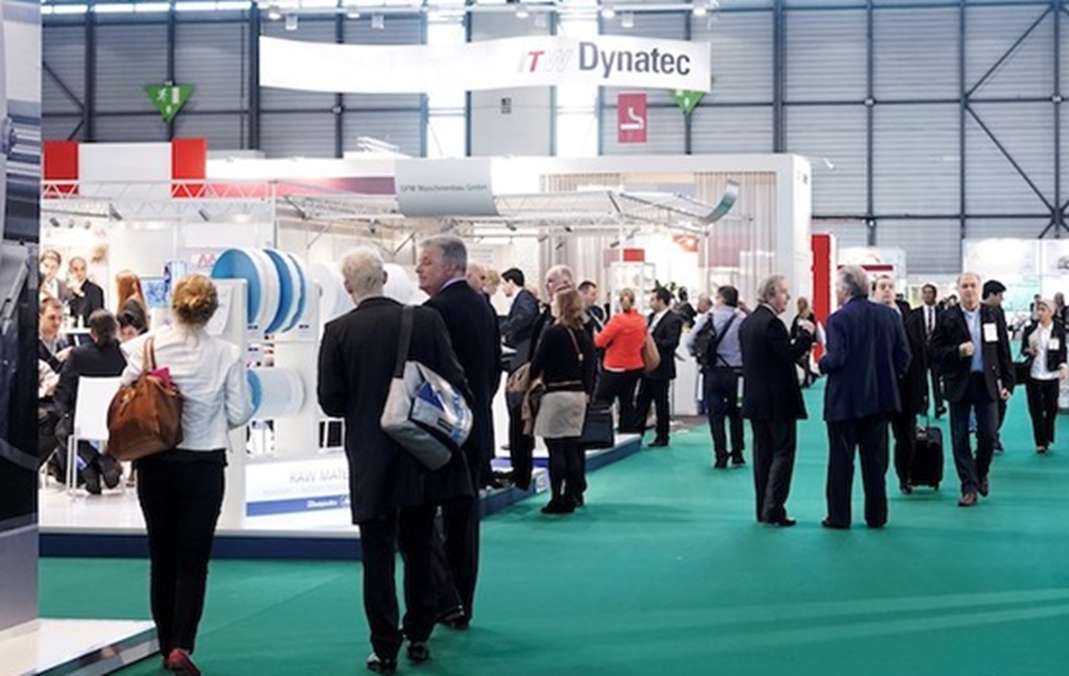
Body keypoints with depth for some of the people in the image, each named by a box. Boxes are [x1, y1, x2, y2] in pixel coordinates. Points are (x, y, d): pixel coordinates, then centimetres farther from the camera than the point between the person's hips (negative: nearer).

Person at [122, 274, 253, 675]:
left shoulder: (146, 347, -9)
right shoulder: (227, 355, -10)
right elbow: (239, 414, -6)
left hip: (154, 463, 2)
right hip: (202, 465, -2)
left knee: (162, 556, 14)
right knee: (193, 561, 4)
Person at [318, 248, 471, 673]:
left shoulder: (338, 332, -9)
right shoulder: (425, 320, -6)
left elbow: (330, 400, -7)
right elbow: (454, 382, -5)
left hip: (371, 462, -2)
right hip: (422, 458, 2)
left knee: (378, 557, 5)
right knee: (419, 551, 15)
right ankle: (418, 637, 22)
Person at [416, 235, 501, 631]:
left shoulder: (437, 310, -16)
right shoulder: (483, 306, 11)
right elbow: (495, 367, 16)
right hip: (477, 430, 9)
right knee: (463, 519, 13)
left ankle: (444, 601, -6)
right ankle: (461, 607, 18)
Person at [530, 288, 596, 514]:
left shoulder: (552, 333, -12)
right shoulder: (583, 336, 7)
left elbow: (537, 364, -9)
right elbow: (589, 367, 11)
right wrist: (586, 391, 19)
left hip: (555, 394, -6)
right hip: (578, 394, 6)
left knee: (556, 450, -3)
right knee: (571, 448, 11)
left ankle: (558, 499, -3)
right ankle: (572, 497, 13)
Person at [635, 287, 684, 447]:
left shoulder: (673, 320, -14)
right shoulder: (651, 317, 11)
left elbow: (671, 342, -23)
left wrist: (651, 341, -23)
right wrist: (642, 339, -6)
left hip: (660, 369, -8)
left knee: (661, 403, 3)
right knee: (641, 402, 11)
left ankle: (662, 437, 13)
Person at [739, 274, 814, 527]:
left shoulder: (747, 323, 10)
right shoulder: (772, 323, -18)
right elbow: (789, 355, -20)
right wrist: (806, 334, -11)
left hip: (754, 399, 8)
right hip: (778, 400, -8)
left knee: (763, 453, 11)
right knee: (783, 452, -2)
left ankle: (763, 510, 14)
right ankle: (773, 509, -7)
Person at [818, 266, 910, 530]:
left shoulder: (838, 319, -14)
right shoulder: (890, 315, 3)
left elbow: (836, 358, -20)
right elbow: (903, 356, 3)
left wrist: (821, 365, 0)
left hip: (844, 400, -5)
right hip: (880, 397, 5)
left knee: (841, 461, 4)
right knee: (875, 460, 11)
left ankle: (839, 516, 8)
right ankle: (876, 515, 15)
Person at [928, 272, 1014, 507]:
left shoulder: (993, 316, 6)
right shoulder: (947, 318, 0)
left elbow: (1003, 351, 7)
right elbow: (934, 350, -1)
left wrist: (1007, 382, 3)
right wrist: (957, 351, -17)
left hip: (986, 382, 1)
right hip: (959, 384, -1)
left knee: (988, 435, 0)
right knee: (960, 438, 0)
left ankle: (981, 474, 26)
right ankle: (969, 487, 6)